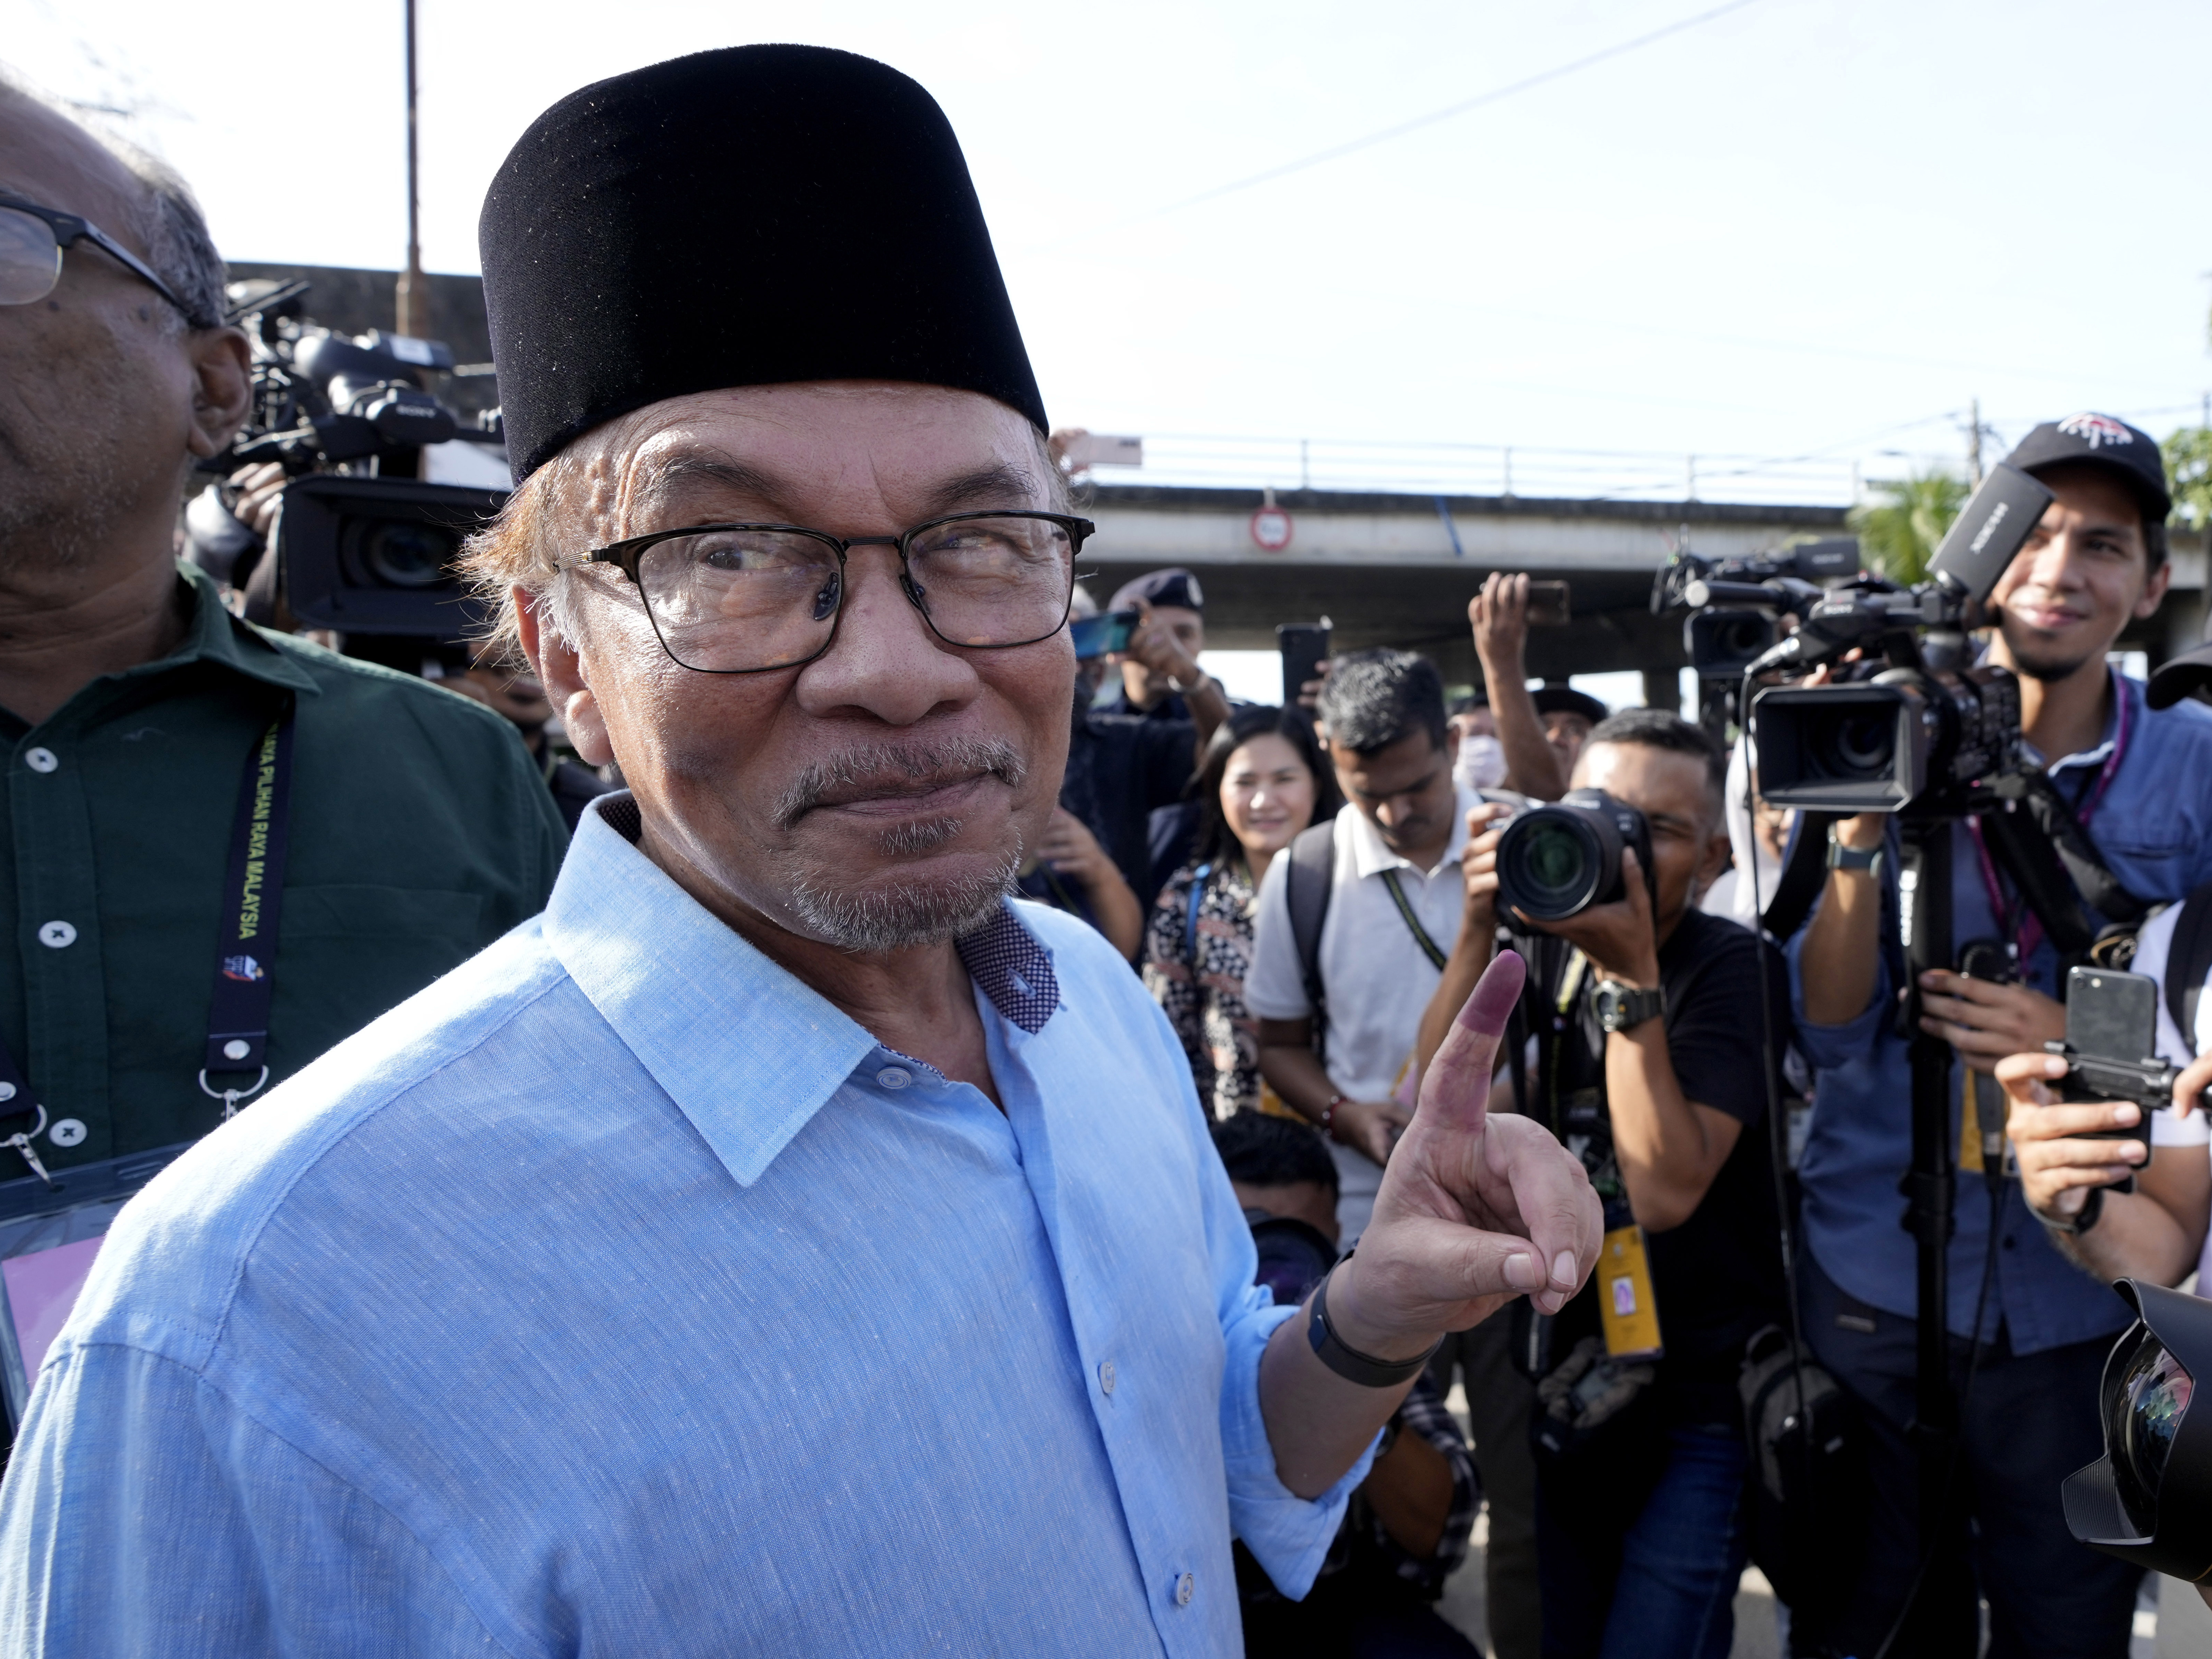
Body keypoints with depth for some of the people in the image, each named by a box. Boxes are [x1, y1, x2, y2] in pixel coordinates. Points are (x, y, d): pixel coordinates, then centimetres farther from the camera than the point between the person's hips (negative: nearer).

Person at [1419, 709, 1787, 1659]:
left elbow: (1666, 1188, -25)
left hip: (1700, 1403, -5)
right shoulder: (1545, 947, 1)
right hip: (1575, 1389, 5)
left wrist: (1634, 975, -28)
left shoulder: (1732, 968, -14)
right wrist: (1480, 926, -19)